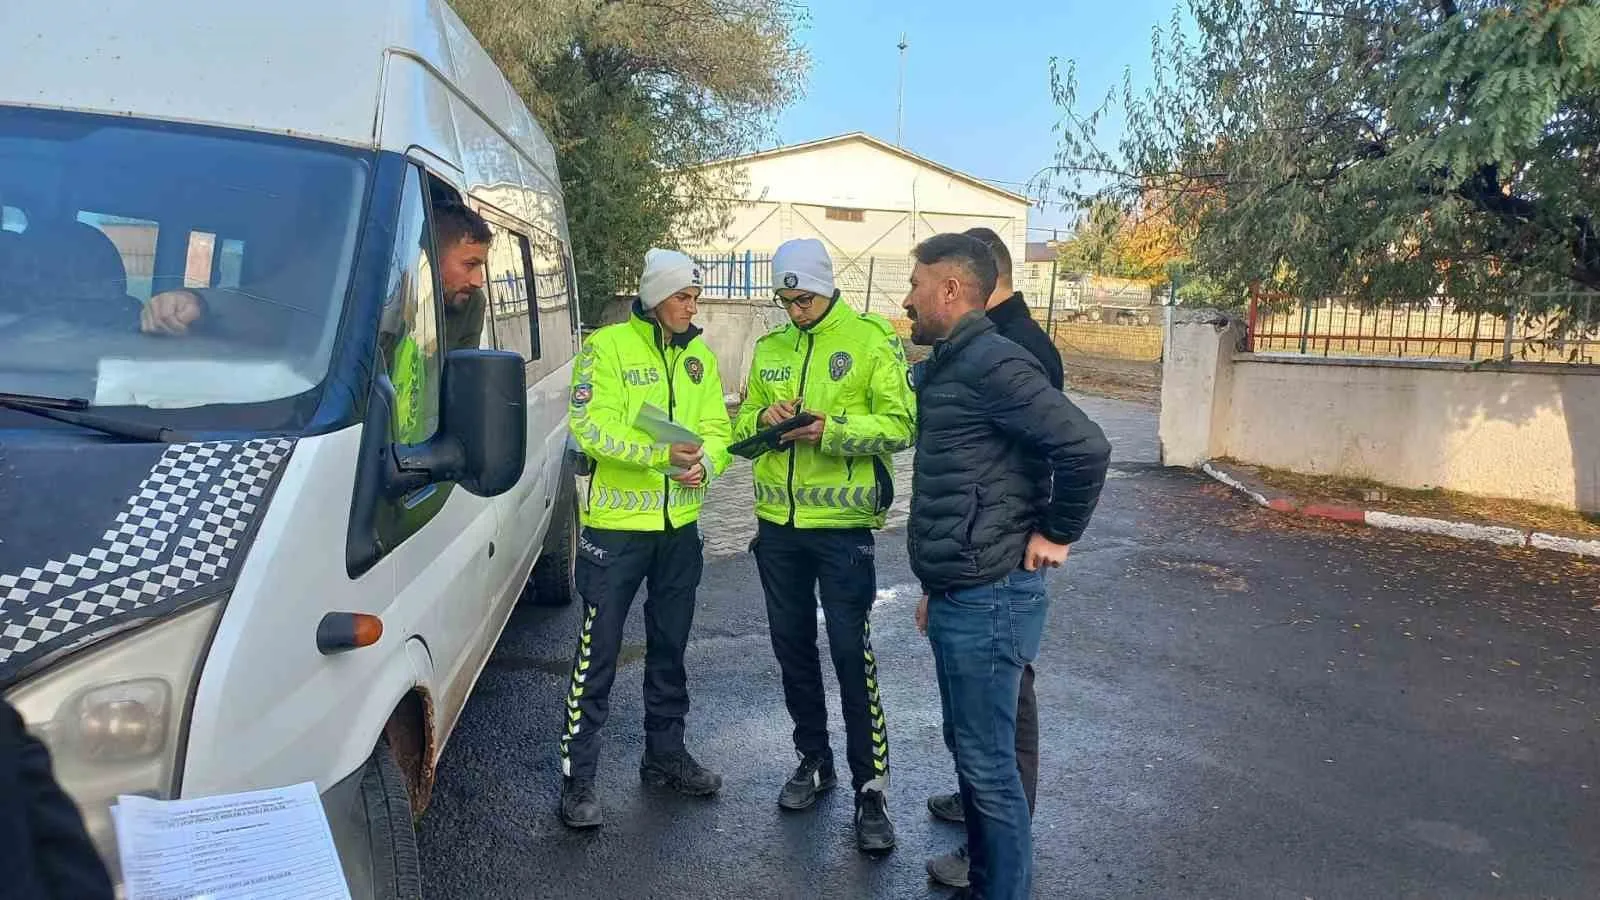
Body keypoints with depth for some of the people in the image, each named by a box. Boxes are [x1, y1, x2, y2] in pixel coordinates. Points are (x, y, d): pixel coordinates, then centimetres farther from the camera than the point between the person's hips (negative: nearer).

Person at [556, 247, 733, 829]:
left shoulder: (698, 355, 9)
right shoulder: (607, 346, -9)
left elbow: (717, 426, 6)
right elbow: (590, 429, -18)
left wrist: (705, 462, -16)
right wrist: (660, 452, -27)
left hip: (680, 525, 6)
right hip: (616, 524, -6)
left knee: (670, 648, 18)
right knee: (598, 655, 0)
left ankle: (665, 754, 34)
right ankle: (577, 778, 11)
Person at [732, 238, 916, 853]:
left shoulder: (872, 339, -5)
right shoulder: (769, 349, 11)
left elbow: (901, 425, -12)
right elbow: (740, 426, 15)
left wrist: (831, 430, -24)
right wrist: (763, 417, -8)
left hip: (842, 525, -5)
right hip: (777, 525, 6)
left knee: (852, 655, -2)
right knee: (793, 648, 14)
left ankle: (871, 788, 10)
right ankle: (814, 761, 32)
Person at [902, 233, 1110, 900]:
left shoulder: (990, 362, -17)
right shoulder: (949, 366, 14)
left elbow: (1085, 445, -26)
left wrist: (1057, 534, -14)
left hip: (987, 599, -10)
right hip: (959, 594, 10)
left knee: (988, 761, 1)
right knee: (968, 746, 19)